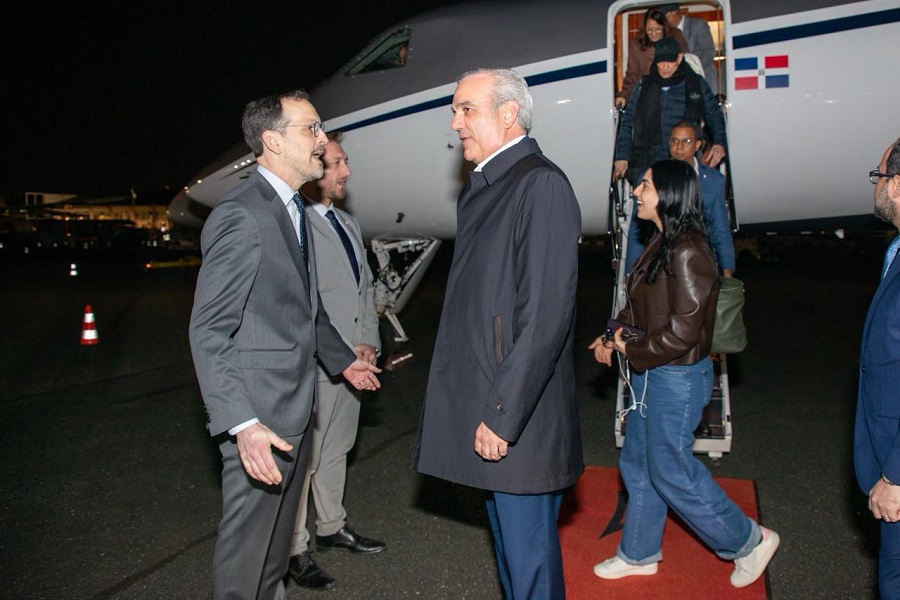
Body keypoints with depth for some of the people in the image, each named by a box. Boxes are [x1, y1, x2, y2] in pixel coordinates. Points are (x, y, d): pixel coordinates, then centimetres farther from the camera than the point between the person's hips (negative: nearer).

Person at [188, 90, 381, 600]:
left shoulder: (294, 211, 11)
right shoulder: (240, 216, -19)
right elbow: (209, 332, -21)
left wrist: (343, 359, 28)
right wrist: (241, 424, -28)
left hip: (296, 408, 9)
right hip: (260, 415, -9)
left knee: (278, 533, 23)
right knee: (247, 543, 6)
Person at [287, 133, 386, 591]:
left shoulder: (348, 224, 15)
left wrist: (368, 344, 4)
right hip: (317, 365, -8)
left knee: (337, 450, 21)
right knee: (305, 459, 4)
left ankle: (332, 527, 38)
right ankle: (295, 550, 20)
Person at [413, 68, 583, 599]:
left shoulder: (542, 186, -15)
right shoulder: (480, 190, 13)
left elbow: (545, 317, -21)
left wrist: (502, 415, -19)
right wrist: (486, 409, 13)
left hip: (519, 417, -9)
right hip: (484, 408, 9)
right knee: (509, 542, 23)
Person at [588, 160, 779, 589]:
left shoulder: (687, 253, -22)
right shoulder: (661, 245, 7)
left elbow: (683, 332, -24)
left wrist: (632, 351, -12)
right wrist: (613, 337, -1)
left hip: (677, 378, -9)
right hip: (650, 374, 10)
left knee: (671, 471, 4)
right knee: (637, 464, 17)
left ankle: (748, 540, 26)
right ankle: (638, 554, 34)